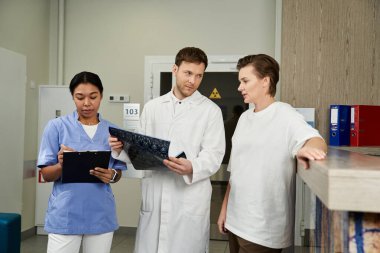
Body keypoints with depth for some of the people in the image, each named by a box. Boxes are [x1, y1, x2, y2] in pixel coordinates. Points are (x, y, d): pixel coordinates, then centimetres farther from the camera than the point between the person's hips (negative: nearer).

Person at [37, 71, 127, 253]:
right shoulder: (56, 126, -4)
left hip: (101, 216, 2)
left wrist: (111, 175, -13)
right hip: (64, 217, -2)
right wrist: (61, 165, -23)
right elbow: (46, 175, -2)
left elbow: (118, 173, 9)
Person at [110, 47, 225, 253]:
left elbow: (213, 155, -7)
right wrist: (121, 147, -8)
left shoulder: (211, 110, 1)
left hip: (190, 200, -3)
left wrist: (191, 168, -27)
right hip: (153, 197, 3)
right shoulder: (152, 107, 12)